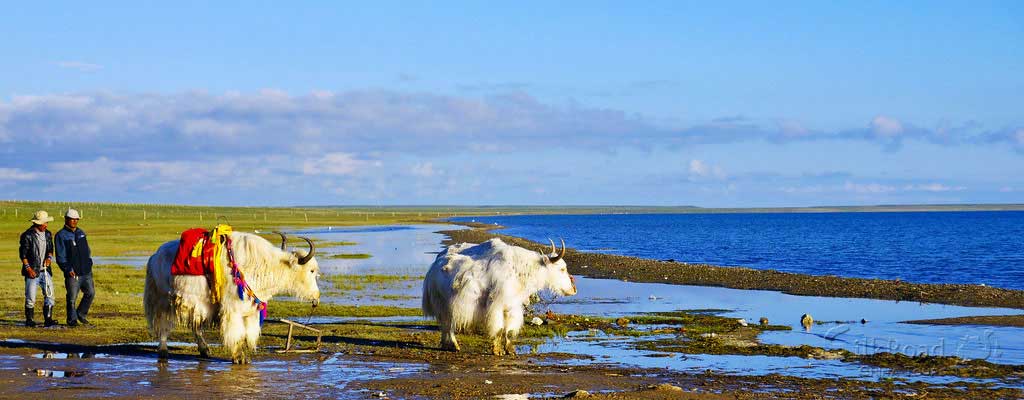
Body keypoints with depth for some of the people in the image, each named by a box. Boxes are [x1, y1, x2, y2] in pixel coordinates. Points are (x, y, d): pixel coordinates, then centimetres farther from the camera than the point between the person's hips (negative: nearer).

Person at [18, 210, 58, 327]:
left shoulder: (48, 234, 10)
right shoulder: (27, 236, -8)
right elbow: (22, 254, -7)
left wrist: (49, 257, -1)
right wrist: (28, 268, -14)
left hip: (45, 270, 5)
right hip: (32, 271, -5)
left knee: (49, 295, -1)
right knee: (30, 298, 0)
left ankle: (48, 319, 3)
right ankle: (29, 320, 11)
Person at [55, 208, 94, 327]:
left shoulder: (81, 233, 15)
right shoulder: (61, 236, -5)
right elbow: (60, 256, -10)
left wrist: (90, 263, 16)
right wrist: (68, 269, -19)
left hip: (86, 271, 6)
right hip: (73, 273, -6)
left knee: (90, 293, 4)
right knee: (72, 297, -2)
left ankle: (81, 313, 22)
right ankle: (72, 319, 10)